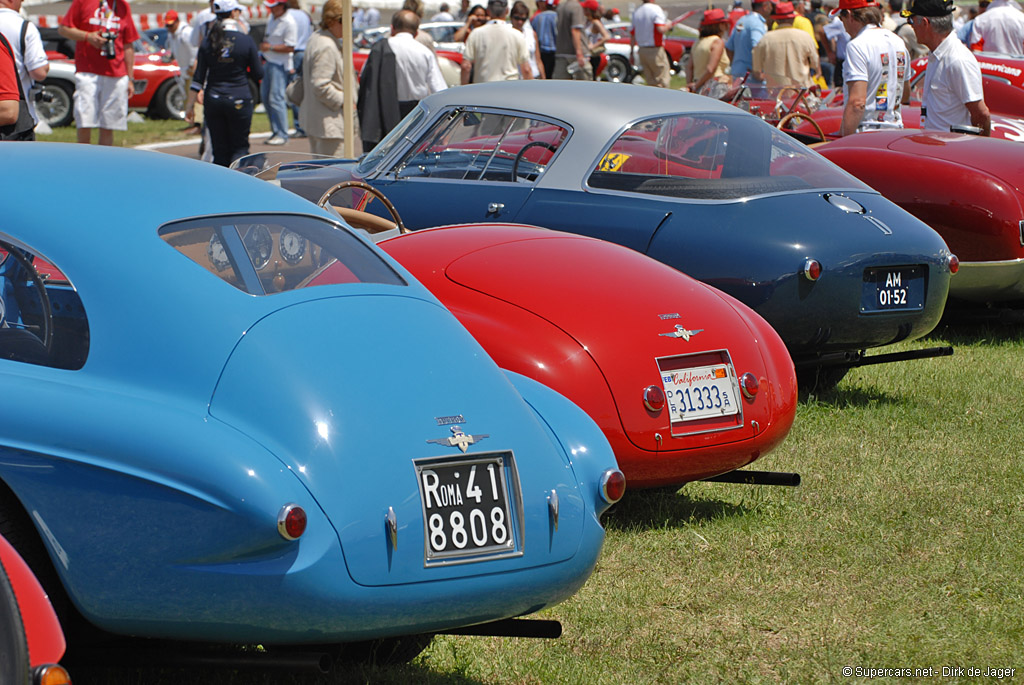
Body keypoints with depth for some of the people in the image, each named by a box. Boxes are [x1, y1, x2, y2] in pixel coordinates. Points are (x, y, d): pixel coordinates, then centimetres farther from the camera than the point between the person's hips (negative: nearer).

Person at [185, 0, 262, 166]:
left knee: (220, 151, 10)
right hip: (239, 100, -2)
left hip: (213, 100, 2)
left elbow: (198, 78, 0)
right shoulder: (246, 41, -7)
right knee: (240, 147, 5)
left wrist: (190, 105, 6)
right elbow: (258, 74, -2)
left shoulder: (208, 42, 0)